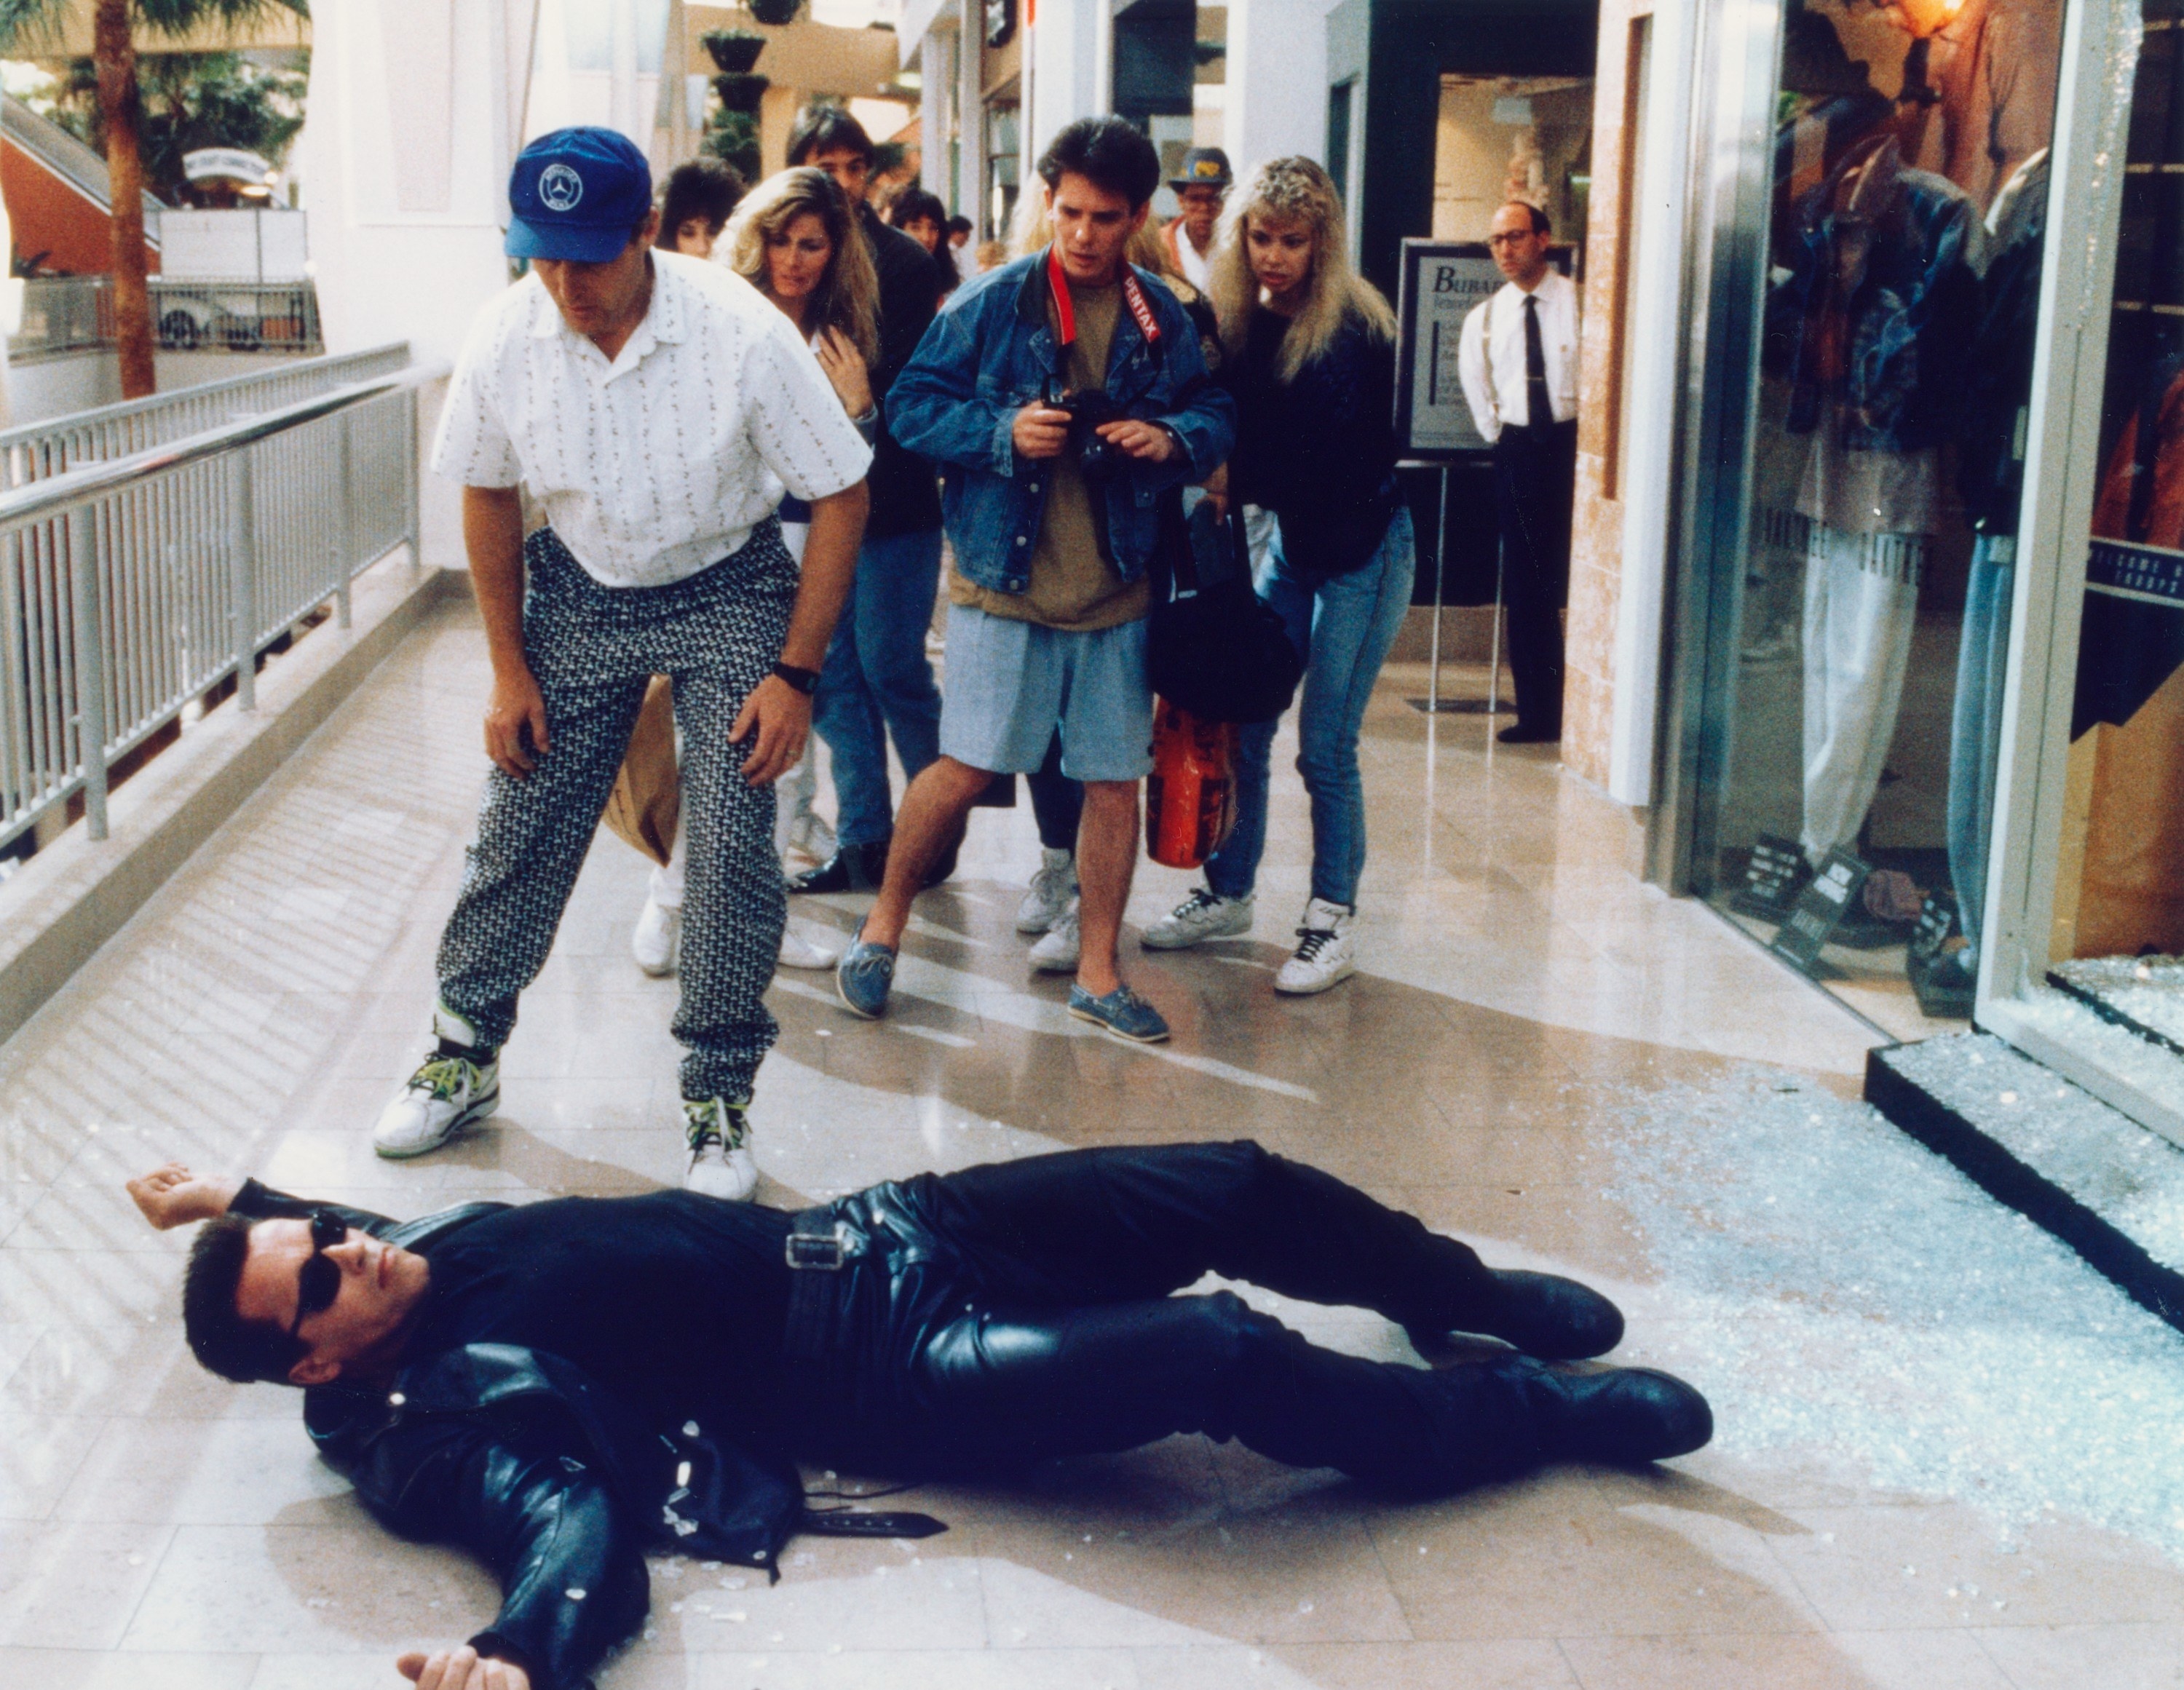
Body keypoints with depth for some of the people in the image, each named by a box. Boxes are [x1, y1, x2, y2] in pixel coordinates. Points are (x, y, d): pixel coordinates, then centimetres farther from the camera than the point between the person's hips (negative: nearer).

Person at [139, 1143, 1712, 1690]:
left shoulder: (434, 1245, 7)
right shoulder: (424, 1418, -15)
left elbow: (317, 1232, 31)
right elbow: (571, 1513, -31)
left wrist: (237, 1203, 19)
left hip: (858, 1234, 8)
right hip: (887, 1376, -8)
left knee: (1240, 1188, 1)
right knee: (1227, 1357, -21)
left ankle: (1461, 1293, 31)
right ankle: (1544, 1406, 3)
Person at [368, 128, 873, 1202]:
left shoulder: (744, 335, -27)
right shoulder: (505, 335, -17)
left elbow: (841, 496, -16)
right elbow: (488, 496, 1)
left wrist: (795, 675, -17)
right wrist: (509, 667, 1)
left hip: (729, 591, -3)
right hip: (579, 588, 3)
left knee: (733, 848, -9)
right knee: (521, 830, 4)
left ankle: (719, 1098, 7)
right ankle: (463, 1057, 23)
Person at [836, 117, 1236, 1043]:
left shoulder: (1163, 320, 6)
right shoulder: (990, 304, -4)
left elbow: (1216, 414, 15)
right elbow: (914, 407, -2)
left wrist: (1176, 438, -8)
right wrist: (1004, 433, -18)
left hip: (1117, 590, 4)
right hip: (1003, 580, -3)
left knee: (1117, 780, 6)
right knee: (967, 767, -4)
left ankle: (1098, 975, 20)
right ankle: (882, 925, 19)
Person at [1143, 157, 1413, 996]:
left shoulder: (1352, 329, -18)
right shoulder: (1241, 319, 0)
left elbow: (1332, 465, -23)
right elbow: (1234, 437, 1)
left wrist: (1232, 476, -23)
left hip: (1361, 555, -6)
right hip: (1289, 545, 6)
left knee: (1326, 746, -3)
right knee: (1240, 723, 6)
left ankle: (1334, 923, 10)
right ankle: (1228, 893, 22)